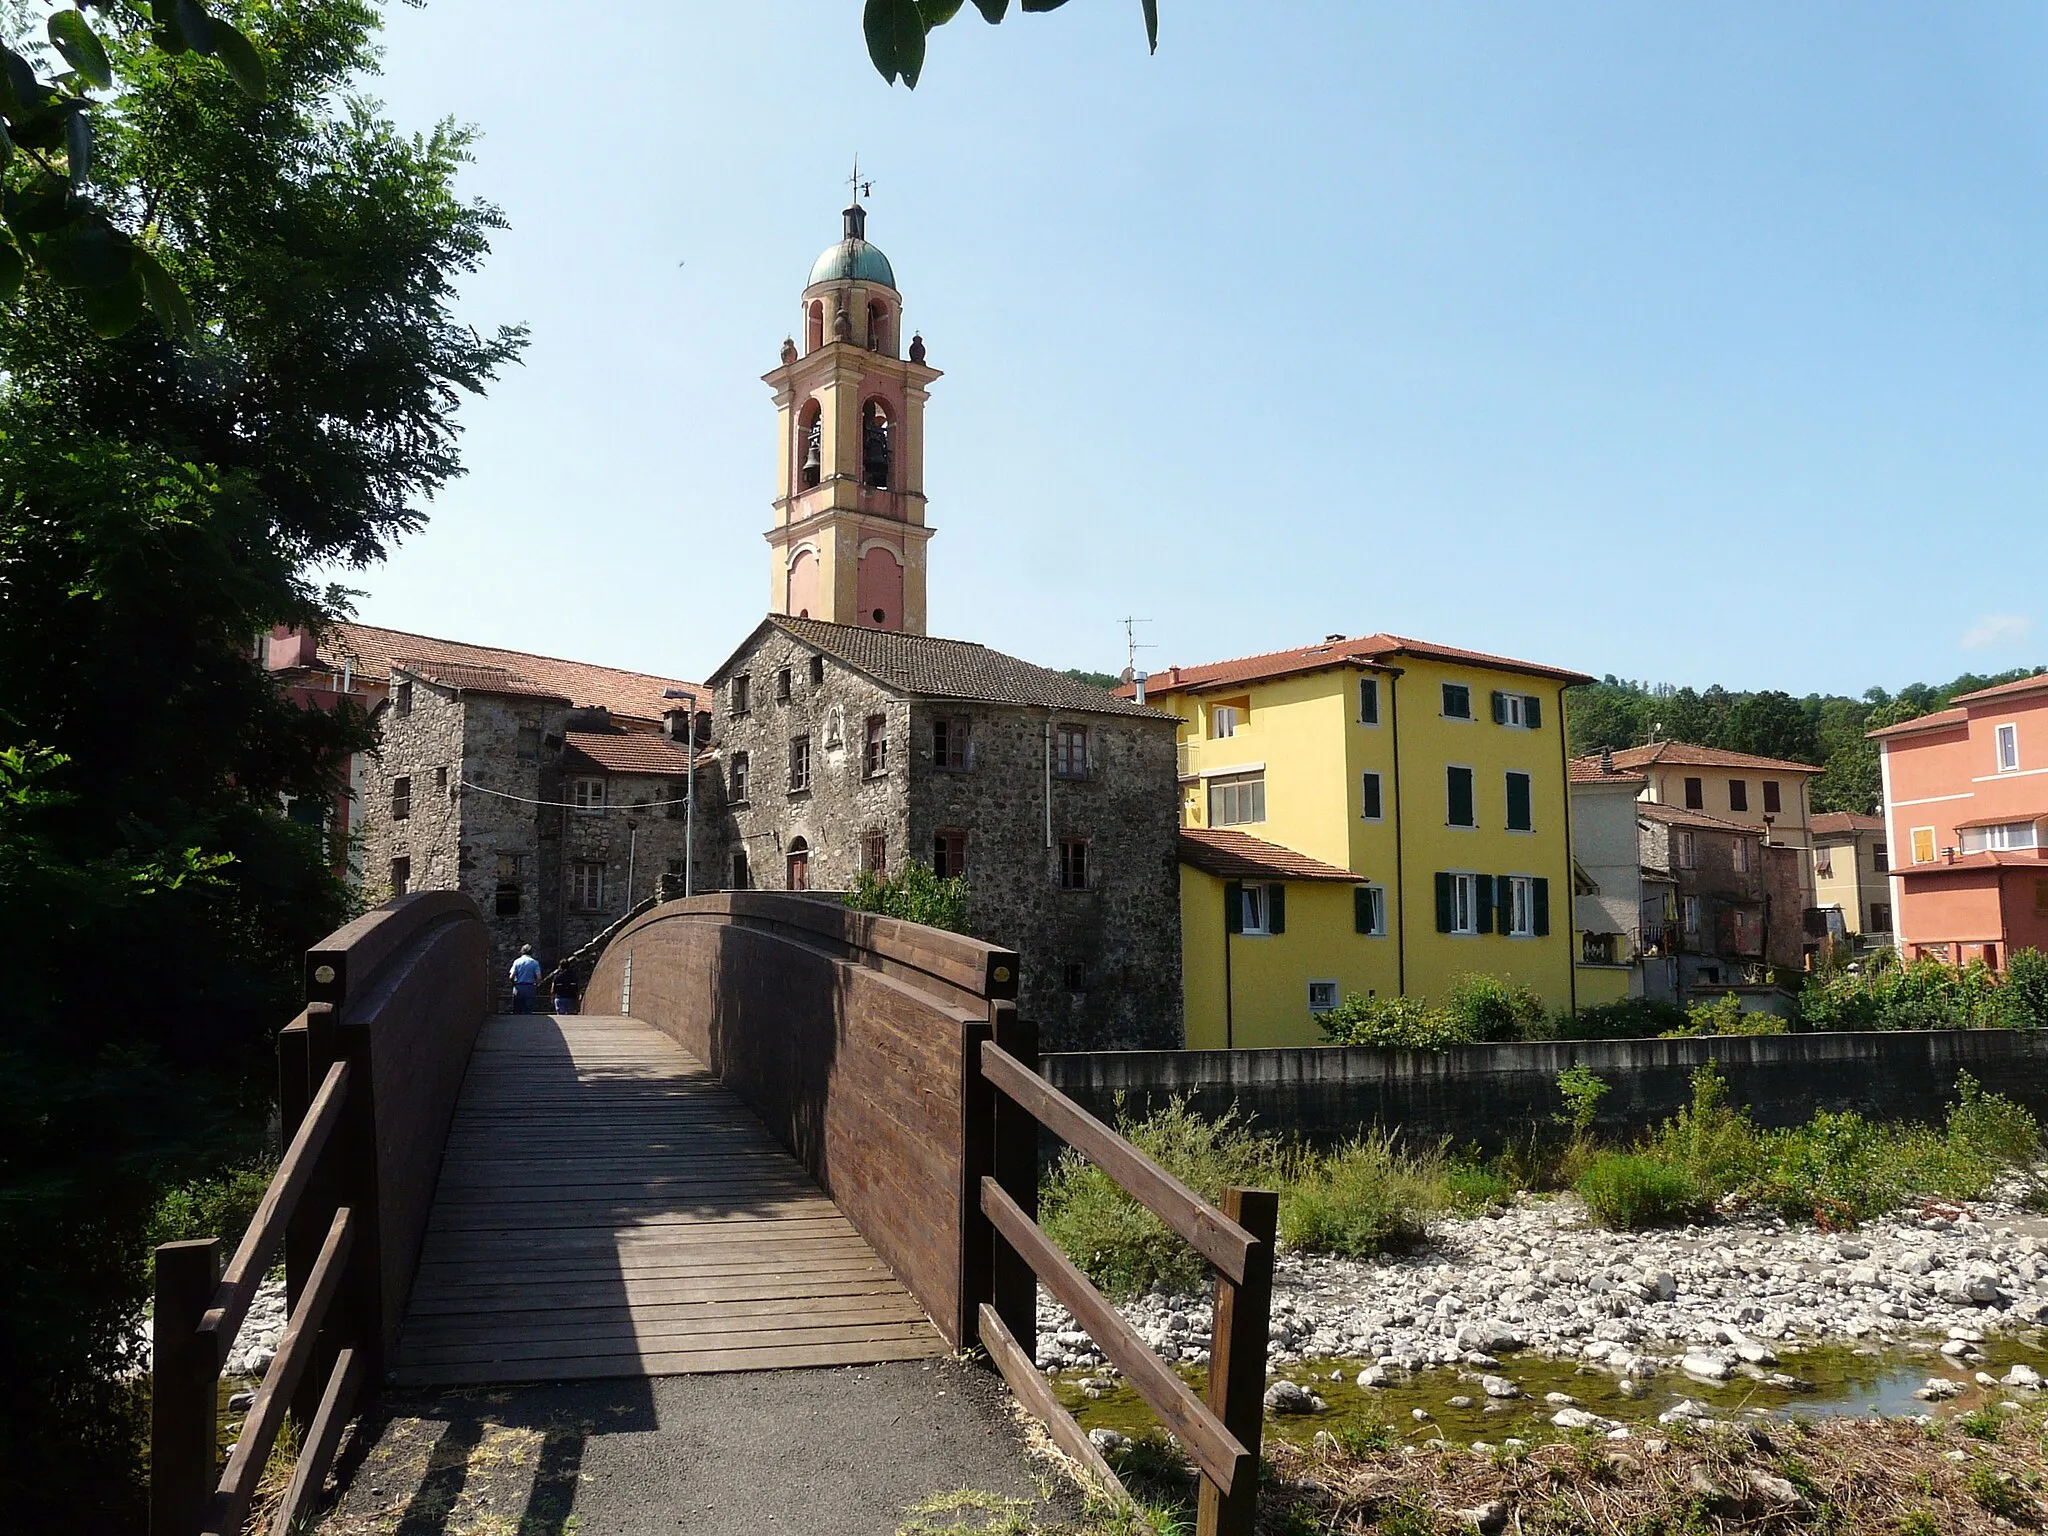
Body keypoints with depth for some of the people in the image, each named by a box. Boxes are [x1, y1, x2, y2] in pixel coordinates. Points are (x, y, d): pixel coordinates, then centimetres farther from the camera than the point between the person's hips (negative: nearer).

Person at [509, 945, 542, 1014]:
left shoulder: (517, 961, 3)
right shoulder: (534, 962, 1)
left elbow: (512, 977, -4)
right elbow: (539, 978, -7)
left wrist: (514, 984, 15)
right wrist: (536, 984, 12)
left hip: (518, 988, 1)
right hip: (529, 988, -1)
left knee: (517, 1011, 7)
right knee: (528, 1011, 1)